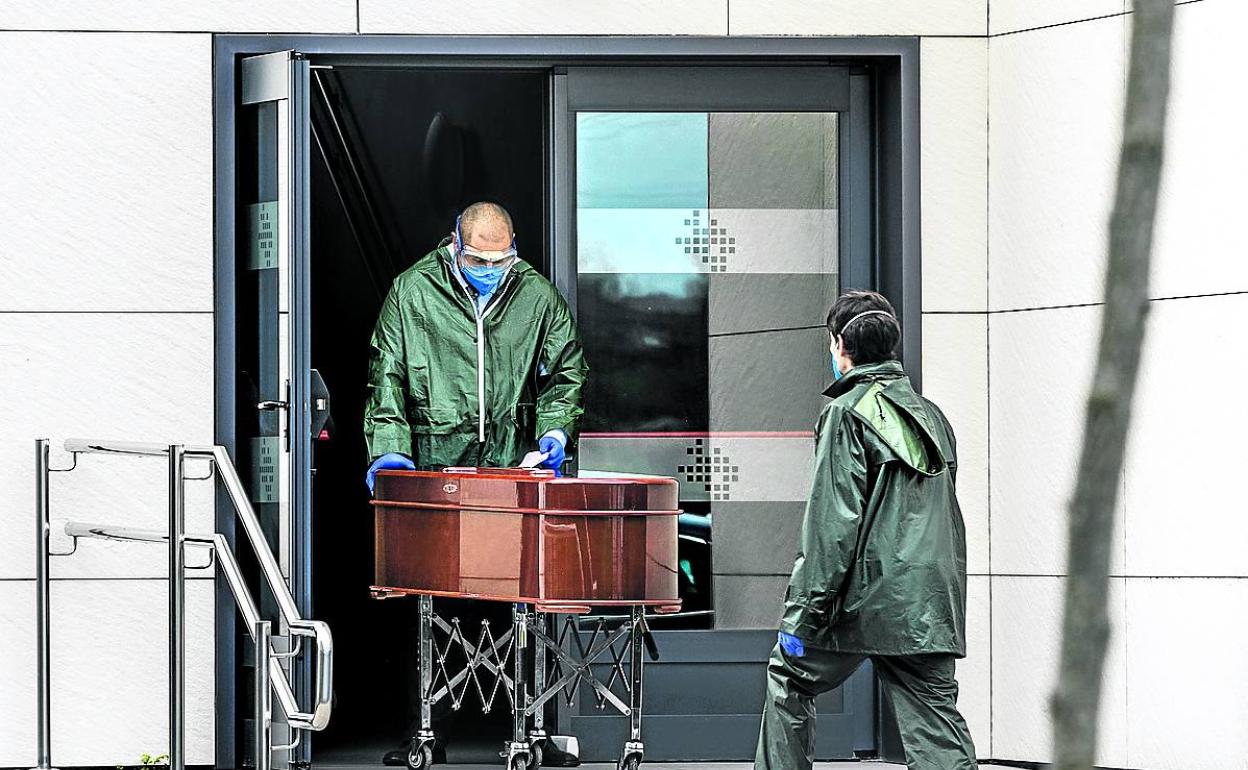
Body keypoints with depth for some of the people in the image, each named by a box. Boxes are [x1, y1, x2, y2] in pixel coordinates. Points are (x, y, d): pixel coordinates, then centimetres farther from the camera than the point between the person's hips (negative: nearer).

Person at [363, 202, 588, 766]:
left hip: (514, 465, 1)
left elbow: (566, 371, 18)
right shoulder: (411, 292, 3)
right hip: (435, 463, -1)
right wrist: (389, 447, -7)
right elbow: (386, 376, 4)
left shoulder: (537, 296, 8)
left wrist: (555, 428, 3)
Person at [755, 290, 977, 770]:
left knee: (788, 676, 16)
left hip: (868, 600, -6)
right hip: (933, 604, 6)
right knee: (935, 719, 1)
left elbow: (833, 524, -12)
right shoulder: (931, 415, 16)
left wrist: (801, 617, -10)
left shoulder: (849, 413, -6)